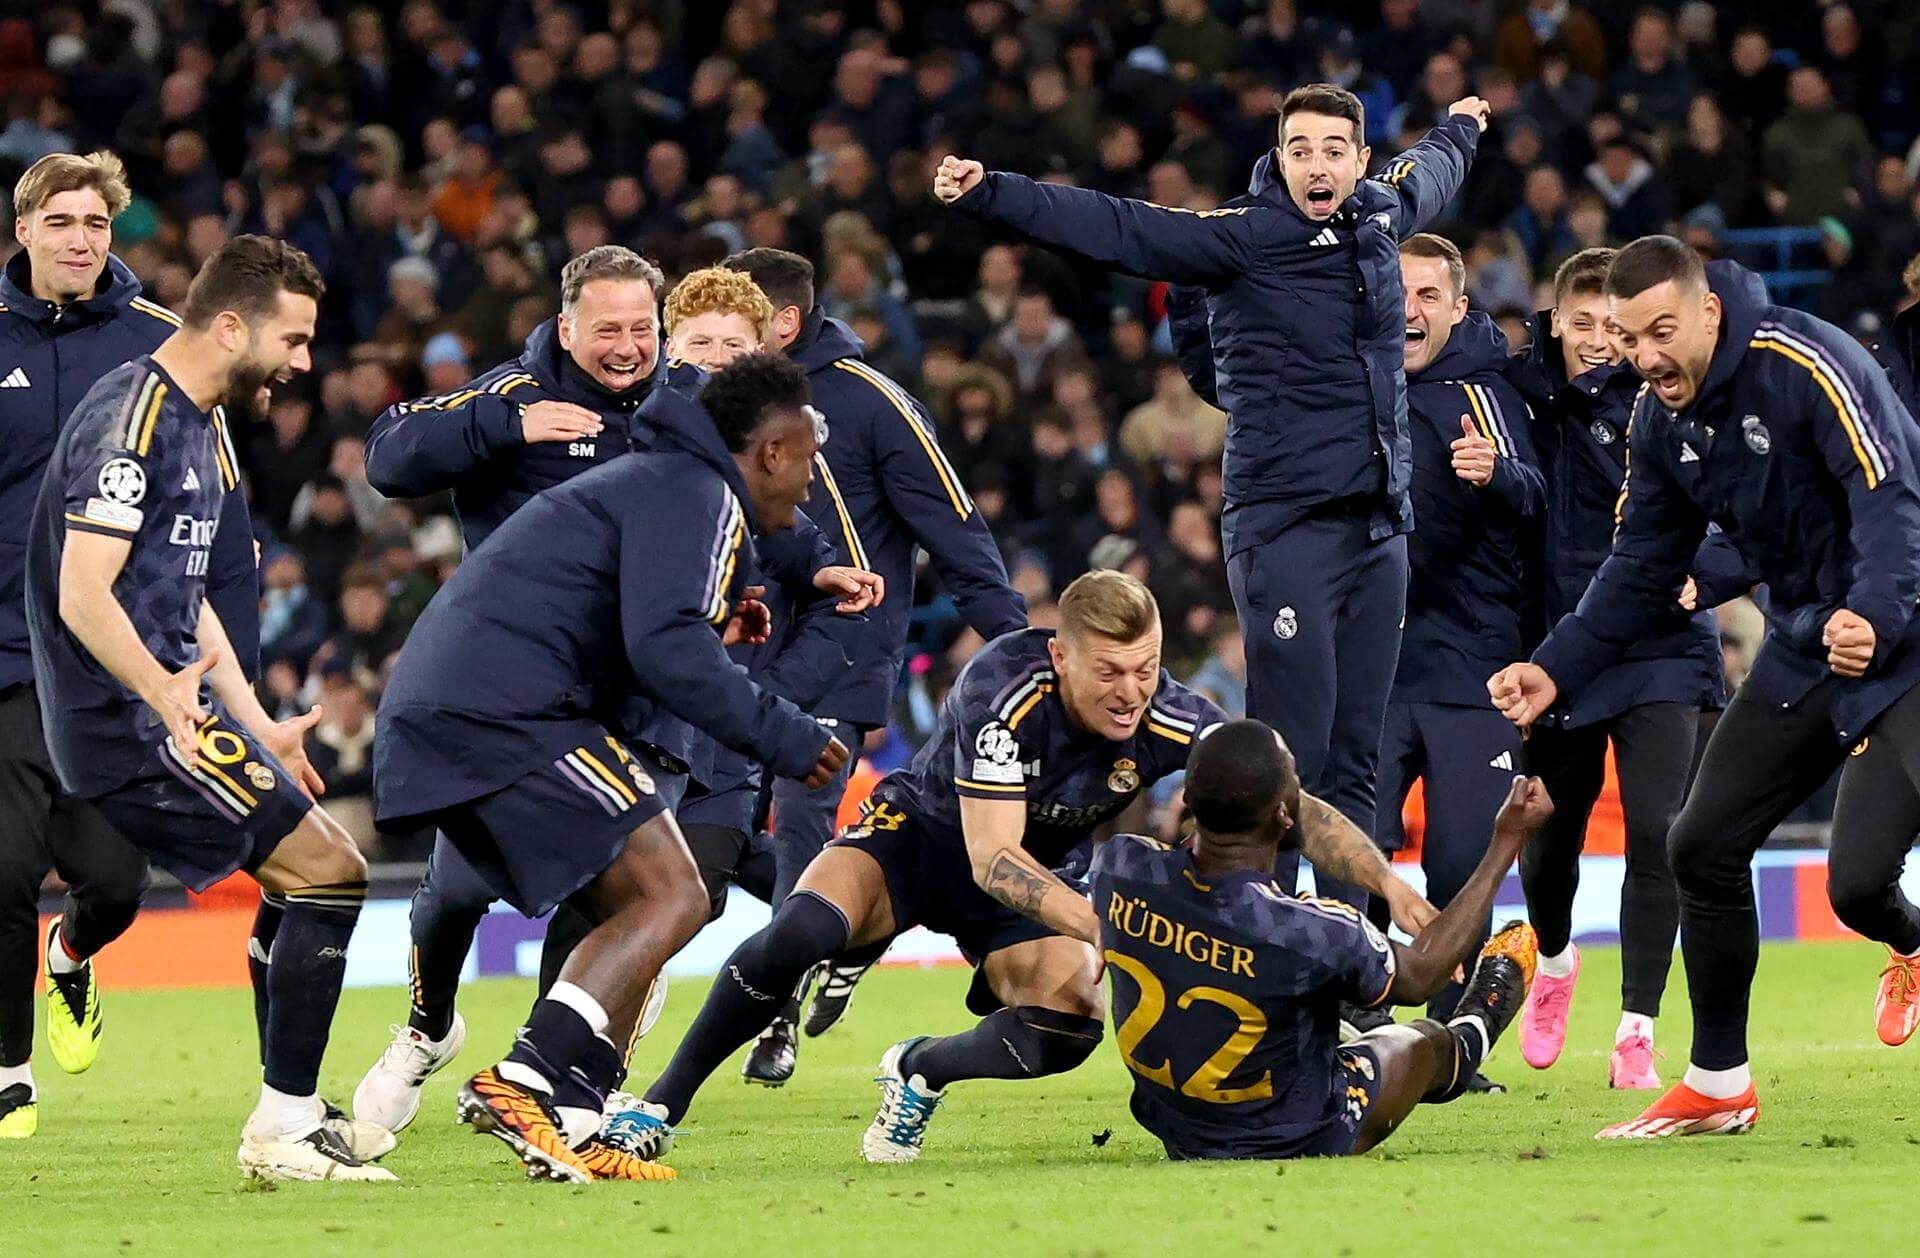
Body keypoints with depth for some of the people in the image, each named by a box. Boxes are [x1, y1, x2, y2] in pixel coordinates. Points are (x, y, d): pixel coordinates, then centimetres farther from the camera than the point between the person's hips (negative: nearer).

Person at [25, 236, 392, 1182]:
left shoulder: (203, 428, 17)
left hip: (172, 706, 10)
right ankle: (283, 1130, -9)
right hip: (133, 721, -10)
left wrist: (258, 730, 25)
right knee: (330, 873, -12)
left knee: (306, 881, 15)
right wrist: (164, 693, -33)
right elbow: (82, 596, -23)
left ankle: (290, 1123, 21)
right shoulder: (130, 422, -16)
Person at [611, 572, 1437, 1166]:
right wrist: (1103, 927, -48)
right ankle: (663, 1102, -14)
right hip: (920, 834, -3)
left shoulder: (1174, 726, -25)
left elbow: (1297, 809, -19)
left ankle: (920, 1073, 8)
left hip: (1039, 881, 3)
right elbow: (992, 858, -37)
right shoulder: (1004, 689, -34)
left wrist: (1389, 883, -34)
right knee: (798, 933, -32)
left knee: (1068, 1027, -24)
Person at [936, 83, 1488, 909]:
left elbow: (1426, 178, 36)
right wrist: (987, 195, -26)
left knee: (1355, 762, 7)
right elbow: (1114, 229, -16)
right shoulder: (1245, 236, -7)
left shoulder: (1382, 215, 12)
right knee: (1291, 753, -12)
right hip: (1285, 525, -6)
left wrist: (1460, 128, 57)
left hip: (1379, 525, 6)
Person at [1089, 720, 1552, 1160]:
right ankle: (1472, 1035, 61)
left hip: (1174, 1134, 4)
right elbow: (1420, 976, -12)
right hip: (1301, 1145, -4)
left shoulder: (1119, 867, -24)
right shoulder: (1311, 933, -35)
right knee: (1422, 1044, 26)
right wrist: (1506, 844, -6)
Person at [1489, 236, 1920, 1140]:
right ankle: (1717, 1087, 20)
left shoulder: (1808, 366, -22)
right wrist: (1557, 669, 0)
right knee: (1702, 844, 6)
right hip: (1804, 650, 8)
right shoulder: (1660, 421, 3)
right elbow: (1641, 570, 12)